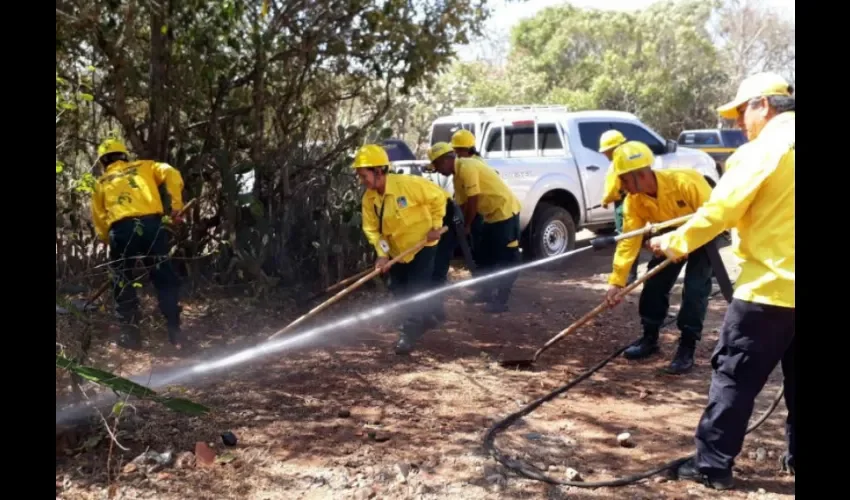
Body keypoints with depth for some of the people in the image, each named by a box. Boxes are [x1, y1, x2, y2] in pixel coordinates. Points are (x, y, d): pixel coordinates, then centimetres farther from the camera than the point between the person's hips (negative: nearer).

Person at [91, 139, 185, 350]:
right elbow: (171, 174, 6)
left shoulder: (101, 182, 24)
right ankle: (175, 331, 5)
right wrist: (176, 206, 8)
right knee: (165, 278, 8)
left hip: (121, 229, 0)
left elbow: (99, 219, 19)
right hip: (151, 224, 0)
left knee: (122, 282, 15)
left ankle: (130, 332, 13)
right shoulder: (143, 166, 23)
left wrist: (110, 241, 30)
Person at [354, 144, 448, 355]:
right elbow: (372, 229, -6)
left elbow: (438, 196, -17)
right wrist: (382, 254, -18)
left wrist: (436, 225, -14)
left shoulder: (408, 184, -28)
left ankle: (409, 334, 0)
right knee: (399, 290, 11)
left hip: (422, 245, -6)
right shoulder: (369, 198, -11)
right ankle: (425, 318, 34)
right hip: (397, 251, 6)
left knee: (417, 290, -9)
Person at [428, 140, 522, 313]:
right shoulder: (457, 175, 9)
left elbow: (473, 201, -20)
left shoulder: (467, 168, -21)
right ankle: (486, 292, 28)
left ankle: (501, 300, 0)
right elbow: (462, 204, 12)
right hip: (492, 214, 10)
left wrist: (466, 226, -10)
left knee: (506, 259, -4)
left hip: (505, 210, -10)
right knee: (483, 255, 16)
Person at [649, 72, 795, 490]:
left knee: (733, 375, 0)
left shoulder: (762, 151, -12)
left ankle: (712, 464, 5)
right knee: (793, 379, 17)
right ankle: (796, 456, 27)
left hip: (770, 286, -7)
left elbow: (718, 212, -13)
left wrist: (675, 243, 0)